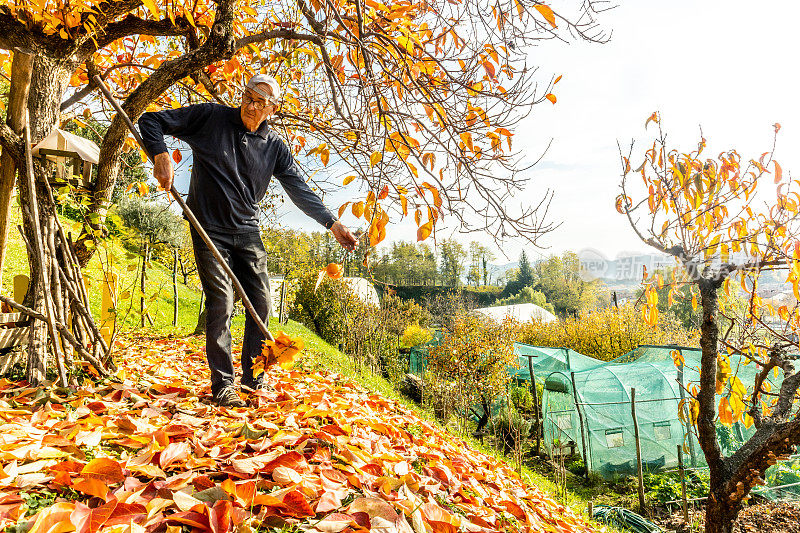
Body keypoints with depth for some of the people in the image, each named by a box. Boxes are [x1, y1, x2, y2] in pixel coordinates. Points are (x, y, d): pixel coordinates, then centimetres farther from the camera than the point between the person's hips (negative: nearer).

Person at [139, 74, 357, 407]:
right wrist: (161, 155, -19)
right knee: (221, 302, -11)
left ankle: (253, 381, 17)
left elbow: (299, 189, 3)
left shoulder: (274, 148, 4)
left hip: (247, 232, 4)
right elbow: (151, 121, 1)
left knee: (262, 304, 2)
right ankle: (223, 386, 0)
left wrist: (332, 223, -7)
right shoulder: (209, 118, -3)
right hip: (210, 229, -3)